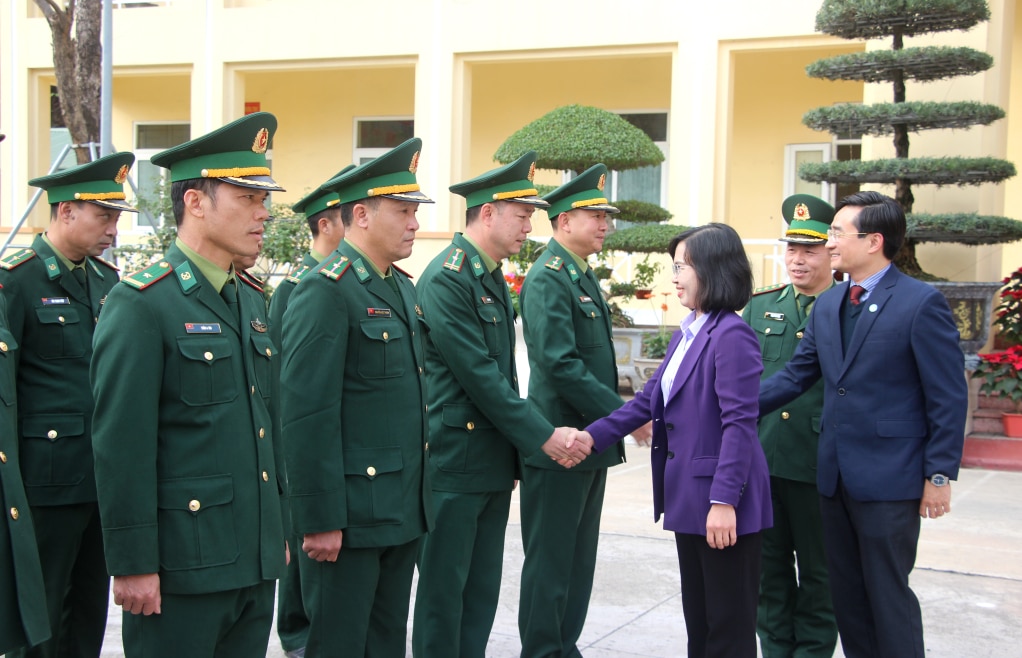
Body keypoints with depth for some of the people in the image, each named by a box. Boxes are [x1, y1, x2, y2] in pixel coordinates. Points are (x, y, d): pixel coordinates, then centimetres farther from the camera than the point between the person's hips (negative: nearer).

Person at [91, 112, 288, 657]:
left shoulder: (252, 300, 12)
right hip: (182, 566, -7)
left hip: (256, 562, 8)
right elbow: (121, 447, -16)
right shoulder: (141, 304, -12)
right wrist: (132, 564, -16)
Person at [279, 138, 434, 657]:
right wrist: (321, 519, -20)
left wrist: (418, 495, 17)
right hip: (349, 515, -9)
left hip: (402, 511, 9)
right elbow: (307, 414, -20)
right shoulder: (325, 290, -15)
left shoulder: (402, 287, 13)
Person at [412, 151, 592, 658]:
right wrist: (543, 437, -16)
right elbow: (478, 375, -19)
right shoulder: (446, 279, -15)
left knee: (482, 591, 14)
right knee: (444, 590, 2)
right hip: (455, 461, -9)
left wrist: (515, 450, 13)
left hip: (494, 462, 9)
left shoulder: (493, 278, 14)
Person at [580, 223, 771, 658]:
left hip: (720, 502, -9)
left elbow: (740, 424, -21)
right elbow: (649, 400, 13)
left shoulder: (732, 335, -16)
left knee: (729, 621, 3)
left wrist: (724, 500, -23)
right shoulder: (685, 334, 12)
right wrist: (593, 437, 4)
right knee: (697, 615, 17)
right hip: (688, 496, 9)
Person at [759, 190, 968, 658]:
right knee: (846, 593, 14)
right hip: (835, 477, 7)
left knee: (888, 593, 2)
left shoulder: (921, 303, -10)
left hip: (888, 478, -7)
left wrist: (939, 475, -12)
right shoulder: (826, 306, 10)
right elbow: (795, 376, 11)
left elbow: (949, 396, -10)